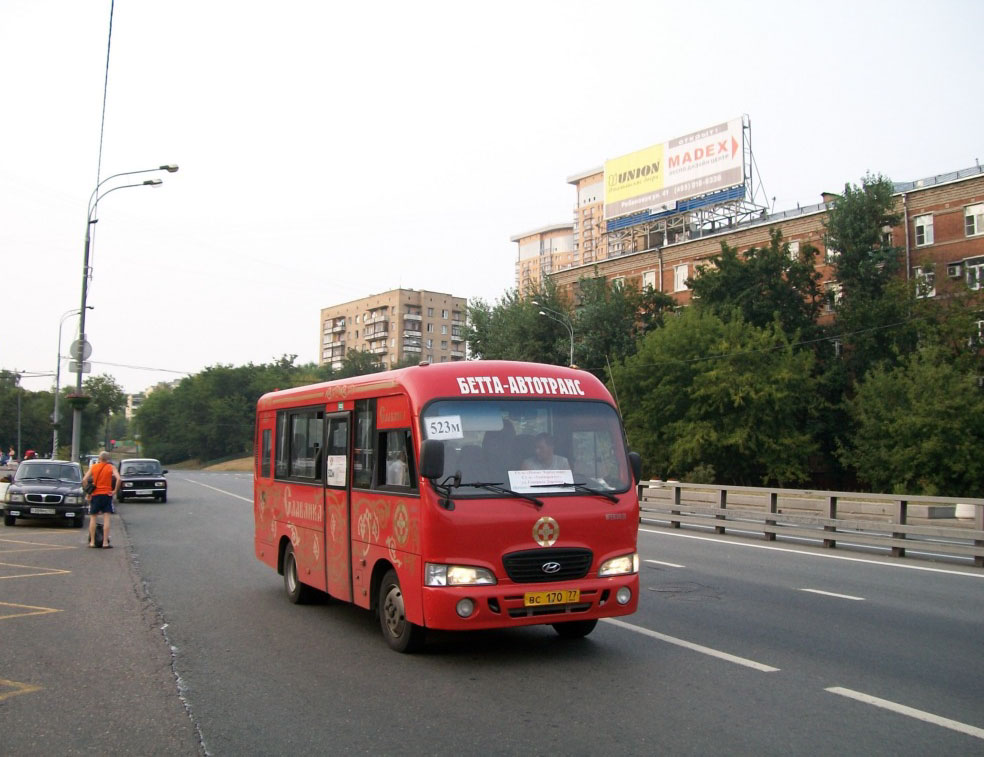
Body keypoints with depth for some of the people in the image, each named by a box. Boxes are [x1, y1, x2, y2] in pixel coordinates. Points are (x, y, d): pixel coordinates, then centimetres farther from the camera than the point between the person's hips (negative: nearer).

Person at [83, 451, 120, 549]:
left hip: (95, 494, 2)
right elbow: (118, 479, -15)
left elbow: (84, 480, -4)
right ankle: (105, 542, -5)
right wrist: (115, 490, -4)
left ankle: (92, 542, 11)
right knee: (106, 518, -1)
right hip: (107, 494, -1)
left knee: (93, 518, 12)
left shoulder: (93, 467, 5)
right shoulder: (111, 467, 0)